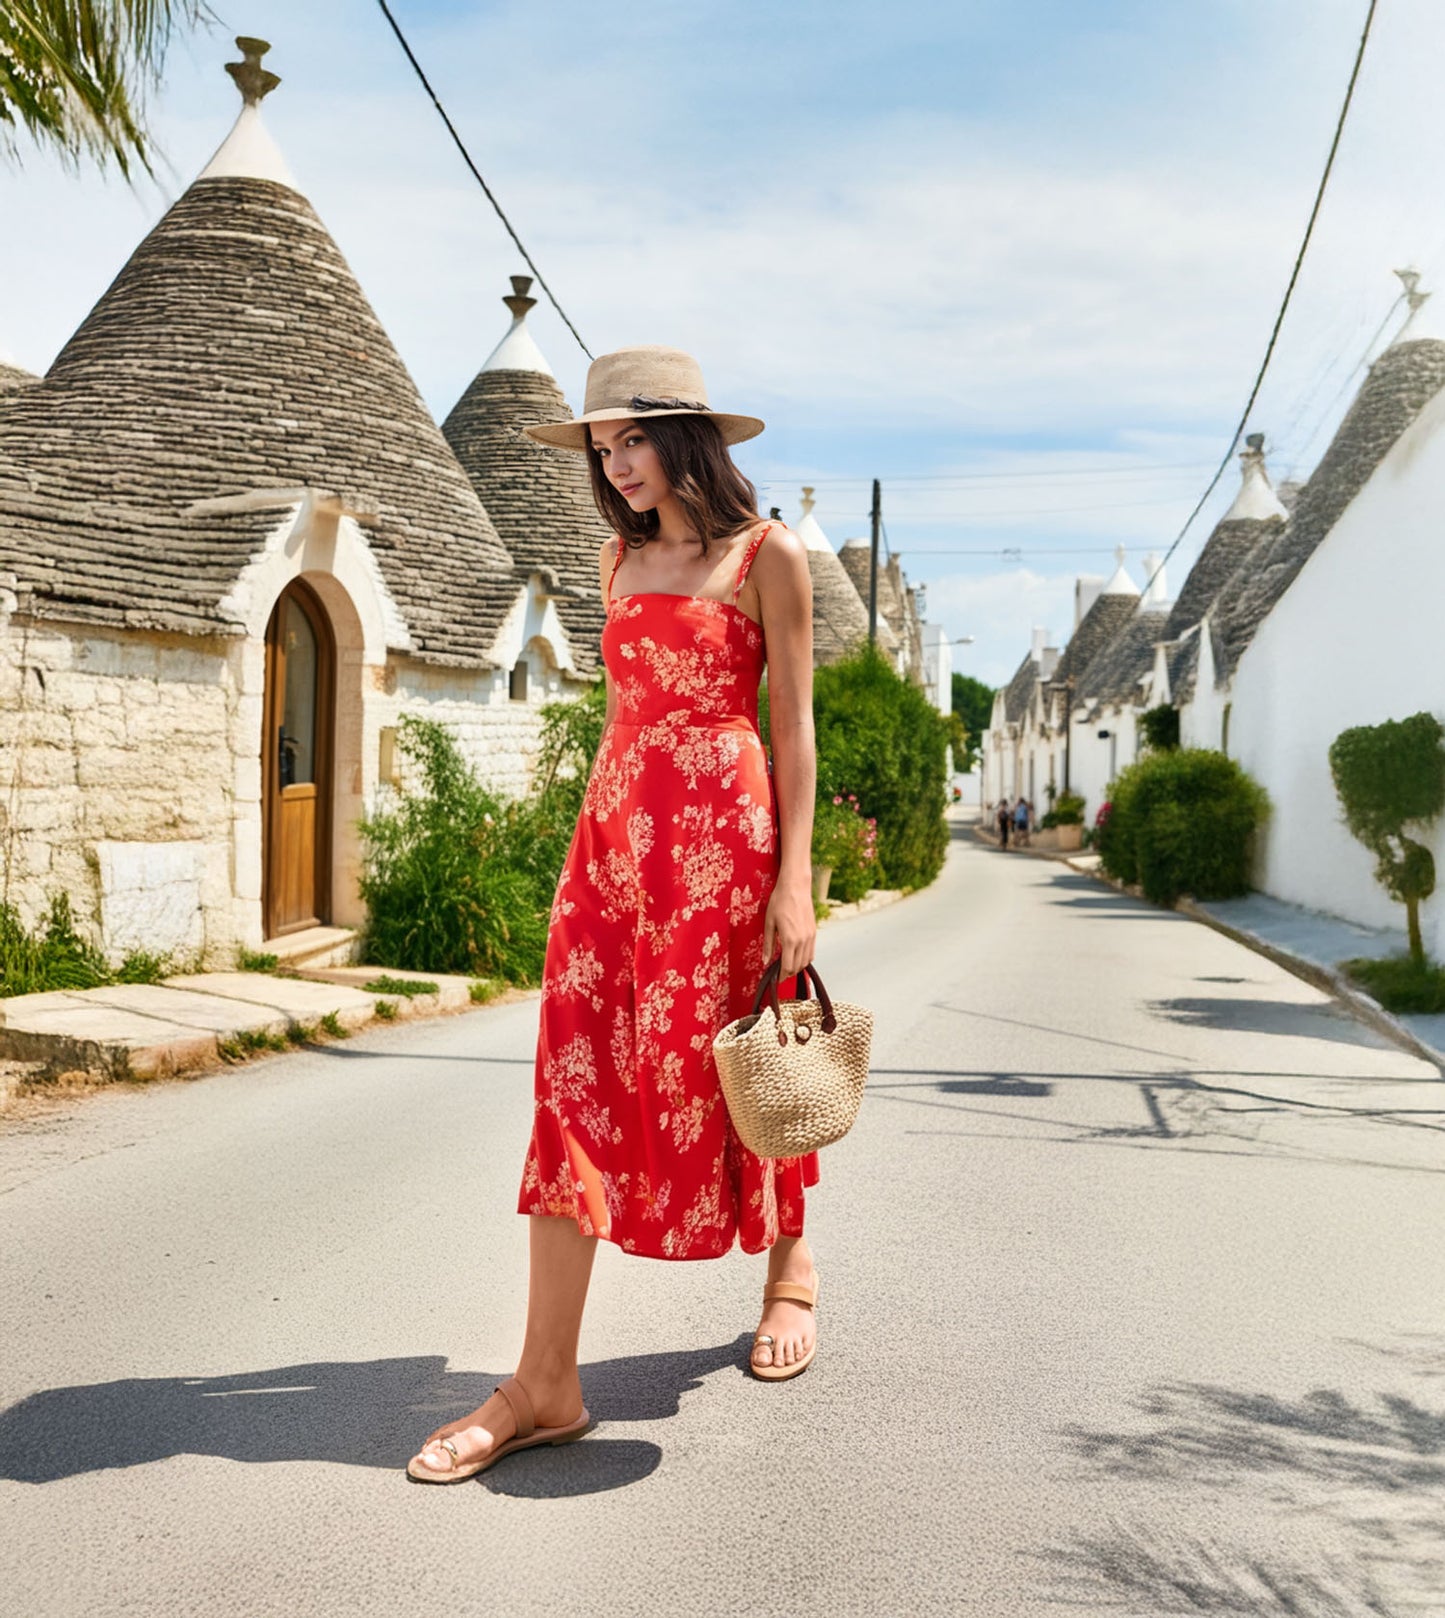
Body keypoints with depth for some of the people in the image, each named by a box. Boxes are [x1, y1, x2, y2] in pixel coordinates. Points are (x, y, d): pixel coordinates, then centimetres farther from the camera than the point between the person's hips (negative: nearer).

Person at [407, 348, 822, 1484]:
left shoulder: (768, 556, -1)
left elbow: (794, 722, -4)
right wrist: (610, 828, 17)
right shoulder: (620, 559, 16)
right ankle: (547, 1384, -1)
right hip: (616, 826, 5)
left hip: (724, 832, -5)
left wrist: (794, 879, -11)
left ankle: (791, 1263, 35)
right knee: (578, 1076, -3)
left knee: (723, 1065, 5)